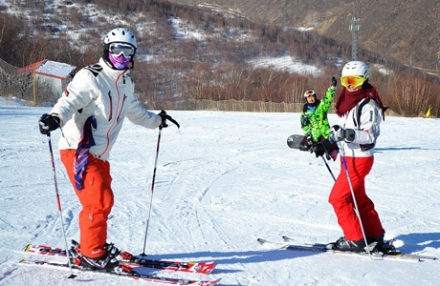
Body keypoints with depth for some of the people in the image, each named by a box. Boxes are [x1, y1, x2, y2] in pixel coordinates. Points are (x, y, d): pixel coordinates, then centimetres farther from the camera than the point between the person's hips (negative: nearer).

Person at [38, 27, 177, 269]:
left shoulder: (126, 84, 13)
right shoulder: (91, 77, -14)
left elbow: (134, 111, 32)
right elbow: (69, 101, -27)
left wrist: (156, 121, 43)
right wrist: (55, 117, -47)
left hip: (99, 154, 9)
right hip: (78, 151, -9)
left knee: (102, 200, 16)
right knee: (100, 200, -13)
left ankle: (90, 244, 33)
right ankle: (92, 254, -1)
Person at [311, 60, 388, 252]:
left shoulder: (368, 105, -16)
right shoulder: (347, 101, 10)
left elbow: (370, 135, -24)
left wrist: (348, 134, -37)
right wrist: (326, 143, 12)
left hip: (359, 158, -9)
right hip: (348, 157, 9)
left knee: (338, 198, -7)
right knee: (359, 199, 16)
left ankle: (355, 240, 0)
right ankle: (375, 236, 26)